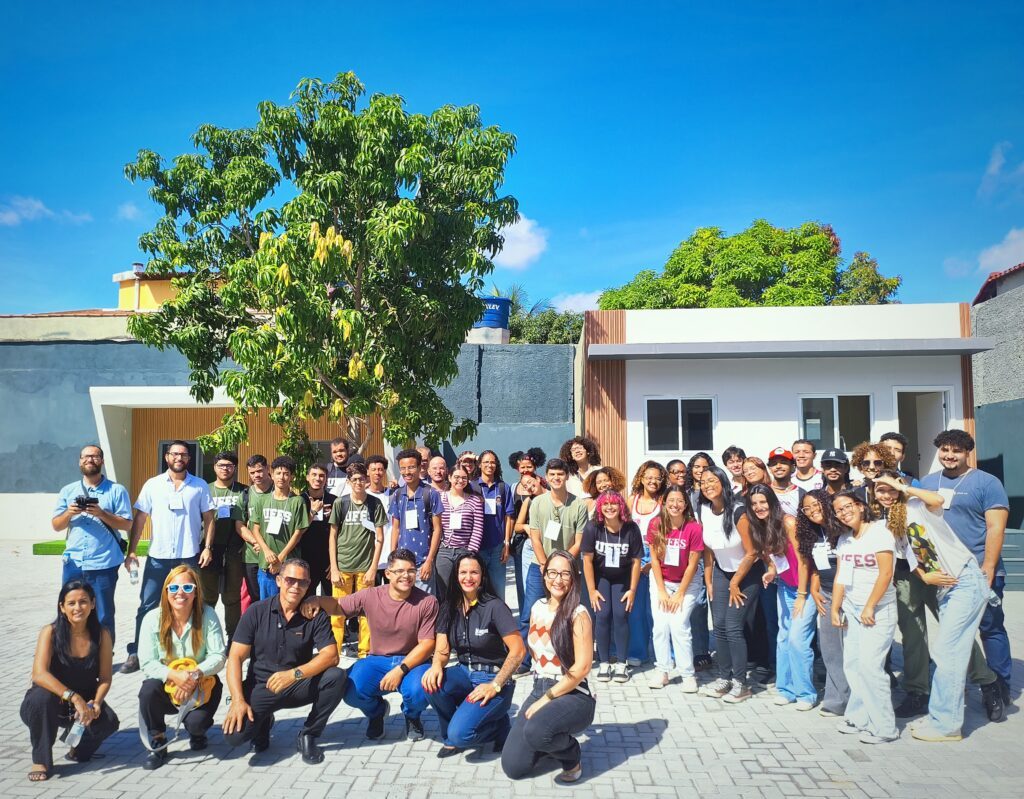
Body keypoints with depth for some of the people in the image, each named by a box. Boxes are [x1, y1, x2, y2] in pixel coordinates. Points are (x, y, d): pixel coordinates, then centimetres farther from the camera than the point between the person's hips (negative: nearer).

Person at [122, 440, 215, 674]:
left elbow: (208, 518, 4)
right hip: (158, 556, 0)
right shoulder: (153, 485, 3)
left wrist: (208, 547, -5)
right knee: (148, 606, 3)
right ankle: (136, 654, 13)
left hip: (189, 556, 0)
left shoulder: (200, 486, 3)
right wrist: (131, 552, -2)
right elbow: (140, 519, 3)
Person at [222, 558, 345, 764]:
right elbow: (235, 657, -8)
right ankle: (263, 723, 12)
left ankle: (308, 735, -3)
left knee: (336, 677, -26)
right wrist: (238, 700, -21)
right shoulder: (257, 612, -6)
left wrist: (295, 673, -29)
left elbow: (331, 656, -14)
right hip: (260, 687, -1)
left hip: (299, 687, 1)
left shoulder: (315, 615, -5)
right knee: (234, 734, -26)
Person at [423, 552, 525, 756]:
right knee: (431, 682, -26)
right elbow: (442, 651, 1)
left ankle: (499, 726, 7)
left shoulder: (494, 606, -13)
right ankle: (450, 739, 0)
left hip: (493, 677, -5)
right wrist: (437, 665, -23)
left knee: (459, 734, -26)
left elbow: (518, 650, -16)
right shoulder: (449, 608, 3)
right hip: (464, 674, 5)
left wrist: (495, 686, -22)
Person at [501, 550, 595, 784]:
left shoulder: (578, 614, -14)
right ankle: (555, 741, 23)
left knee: (535, 731, -36)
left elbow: (582, 668, -18)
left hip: (573, 695, -6)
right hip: (539, 689, 6)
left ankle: (572, 756, -2)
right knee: (513, 767, -6)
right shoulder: (537, 607, 6)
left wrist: (546, 700, -17)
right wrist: (540, 693, 9)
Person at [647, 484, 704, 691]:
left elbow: (692, 564, -12)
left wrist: (679, 594, -10)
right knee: (660, 625, -6)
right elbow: (654, 559, -6)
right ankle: (662, 671, 8)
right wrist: (662, 592, -7)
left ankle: (688, 674, 0)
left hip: (687, 582, -2)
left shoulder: (694, 528, -18)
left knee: (679, 625, -13)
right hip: (660, 580, 2)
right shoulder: (655, 525, -12)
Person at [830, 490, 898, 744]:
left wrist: (870, 608, -13)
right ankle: (859, 718, 15)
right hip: (851, 607, 6)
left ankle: (884, 727, 1)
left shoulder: (879, 533, -9)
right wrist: (835, 608, 7)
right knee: (851, 663, 4)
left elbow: (885, 574, -14)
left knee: (869, 664, -10)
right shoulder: (844, 539, 11)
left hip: (878, 609, -6)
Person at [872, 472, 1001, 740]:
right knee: (959, 648, 16)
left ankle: (945, 724, 0)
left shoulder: (915, 505, -10)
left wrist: (902, 486, -23)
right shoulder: (888, 523, 10)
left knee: (947, 651, -7)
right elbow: (911, 558, 9)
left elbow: (937, 500, -34)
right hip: (942, 588, 8)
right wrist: (925, 577, -10)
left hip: (966, 581, -8)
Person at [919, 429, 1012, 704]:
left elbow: (996, 529, -11)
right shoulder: (927, 482, 10)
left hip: (979, 573, -5)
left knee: (991, 629, 4)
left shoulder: (987, 483, -5)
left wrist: (987, 570, -17)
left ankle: (1000, 688, 18)